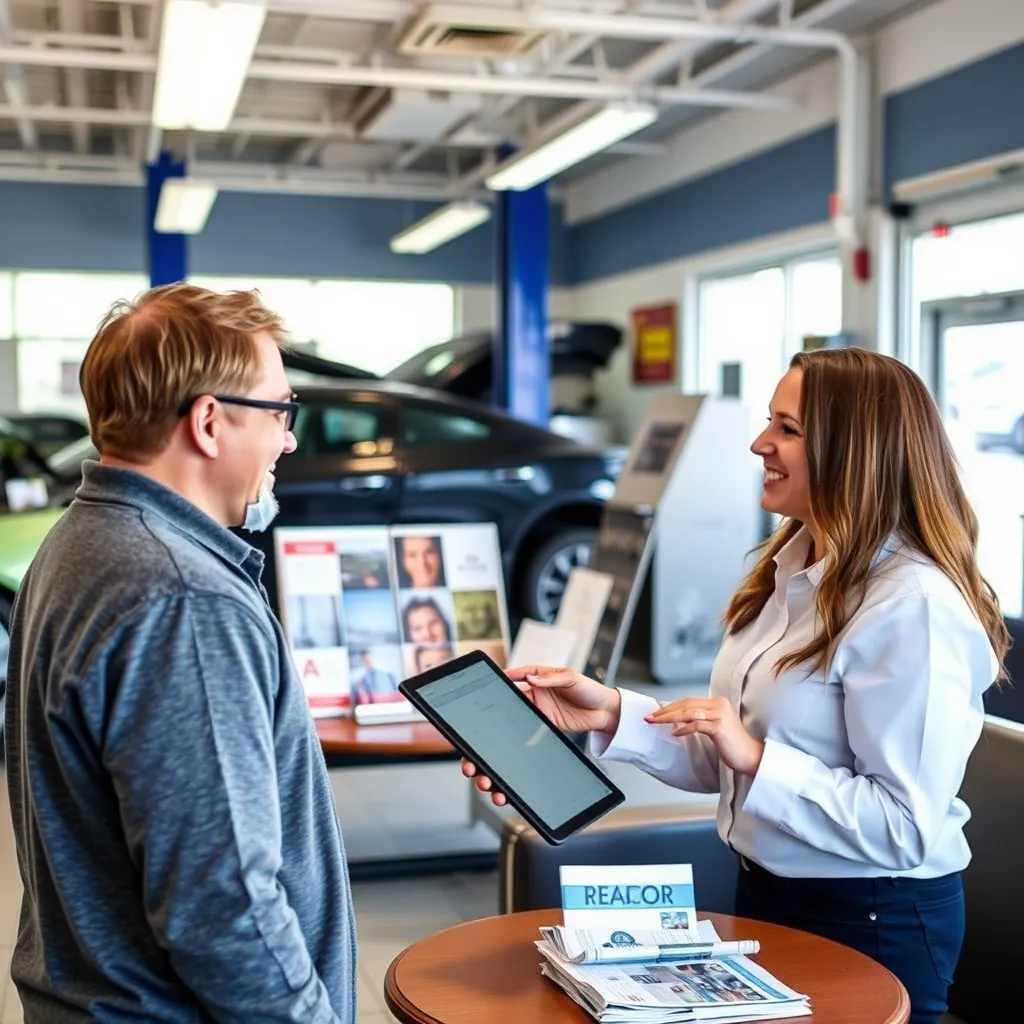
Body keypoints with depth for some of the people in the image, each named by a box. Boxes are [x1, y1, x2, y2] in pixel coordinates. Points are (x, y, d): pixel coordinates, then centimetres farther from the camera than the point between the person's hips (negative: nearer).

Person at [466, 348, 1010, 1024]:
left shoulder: (913, 606, -23)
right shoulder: (790, 569, 3)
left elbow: (907, 828, -24)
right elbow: (726, 763, 5)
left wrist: (756, 759, -28)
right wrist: (613, 714, -7)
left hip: (874, 924, -8)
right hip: (764, 893, 8)